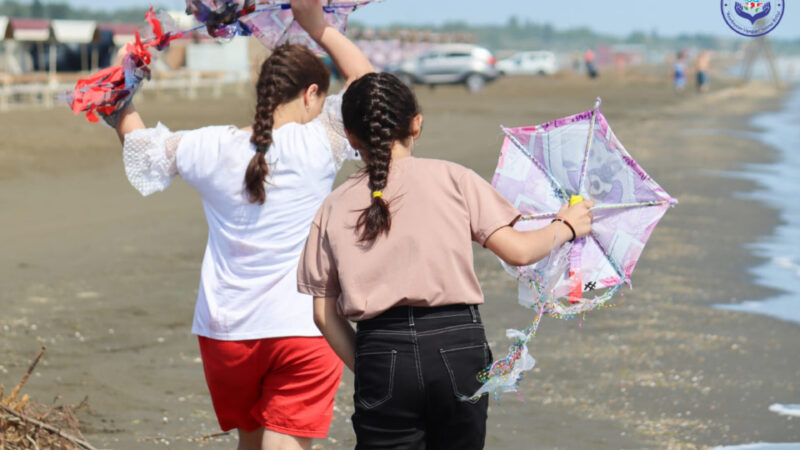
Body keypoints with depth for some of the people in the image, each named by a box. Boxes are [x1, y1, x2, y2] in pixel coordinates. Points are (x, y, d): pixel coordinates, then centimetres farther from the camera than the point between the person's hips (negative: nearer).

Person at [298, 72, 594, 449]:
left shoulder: (334, 208, 7)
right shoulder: (451, 178, 2)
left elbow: (324, 313, 6)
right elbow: (517, 251, -2)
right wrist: (566, 227, 15)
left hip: (380, 352, 0)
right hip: (458, 347, 0)